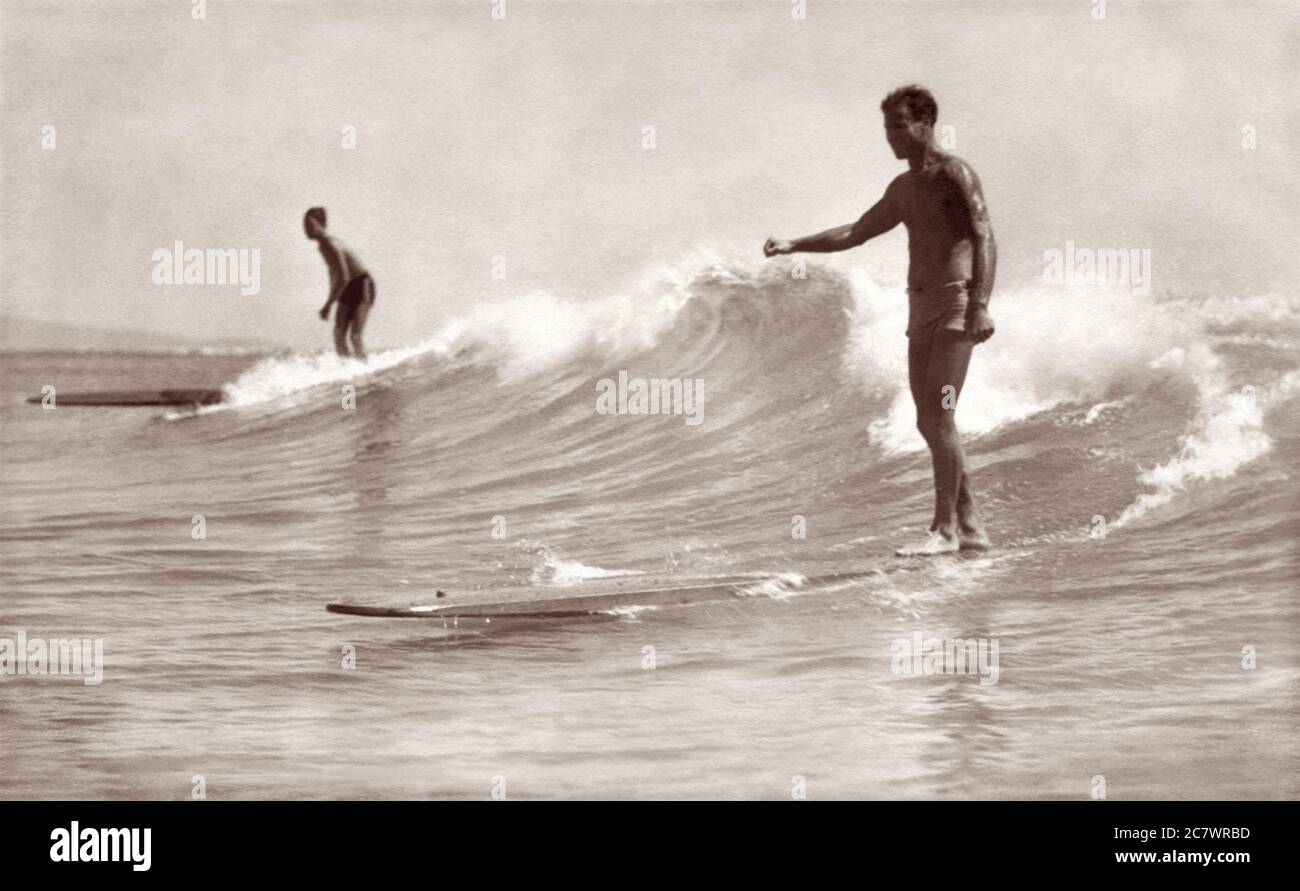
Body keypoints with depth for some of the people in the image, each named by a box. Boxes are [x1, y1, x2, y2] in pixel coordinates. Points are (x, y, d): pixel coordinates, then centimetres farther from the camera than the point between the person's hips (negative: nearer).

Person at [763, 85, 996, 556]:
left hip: (955, 303, -8)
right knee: (928, 423, 6)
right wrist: (793, 245, 24)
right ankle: (970, 525, 12)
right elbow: (856, 232, 29)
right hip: (920, 306, 8)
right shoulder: (903, 188, 18)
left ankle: (945, 529, -10)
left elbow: (985, 239, -14)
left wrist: (980, 305, -24)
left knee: (938, 417, -14)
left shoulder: (954, 173, -6)